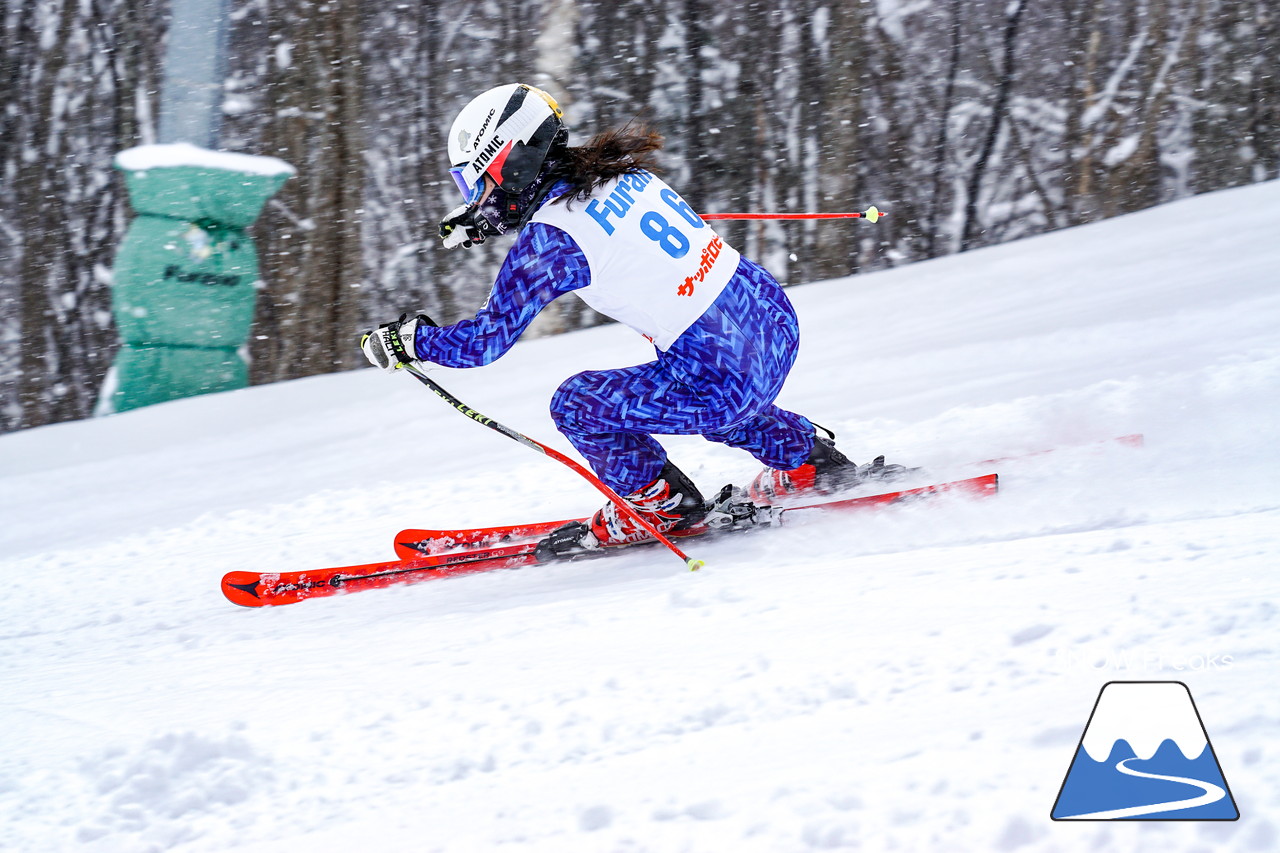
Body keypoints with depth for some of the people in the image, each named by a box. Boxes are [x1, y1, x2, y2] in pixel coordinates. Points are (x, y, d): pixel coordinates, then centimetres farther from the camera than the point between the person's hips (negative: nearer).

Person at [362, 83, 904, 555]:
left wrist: (407, 341, 5)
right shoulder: (613, 167, 8)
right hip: (774, 319, 8)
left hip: (728, 378, -8)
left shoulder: (548, 241, -15)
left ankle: (663, 504, 21)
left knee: (576, 405, 6)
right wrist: (484, 221, 31)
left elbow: (487, 340, -9)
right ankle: (808, 461, 39)